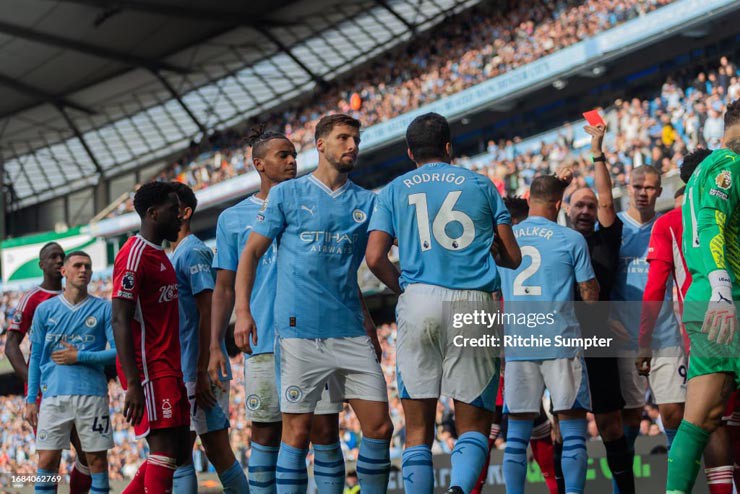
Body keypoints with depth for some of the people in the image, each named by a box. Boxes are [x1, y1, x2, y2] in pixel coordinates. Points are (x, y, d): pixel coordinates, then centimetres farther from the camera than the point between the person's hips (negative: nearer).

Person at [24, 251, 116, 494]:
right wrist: (31, 399, 6)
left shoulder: (104, 308, 5)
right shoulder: (45, 309, 10)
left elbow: (118, 351, 0)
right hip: (53, 394, 1)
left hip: (92, 394, -1)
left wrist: (79, 357, -9)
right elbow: (35, 357, 12)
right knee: (47, 463, -4)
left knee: (97, 461, 2)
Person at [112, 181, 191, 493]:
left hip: (168, 370, 10)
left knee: (179, 450, 9)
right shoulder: (135, 255, -12)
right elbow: (120, 321, -19)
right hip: (149, 370, -10)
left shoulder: (160, 256, 18)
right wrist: (133, 383, -24)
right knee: (164, 449, -11)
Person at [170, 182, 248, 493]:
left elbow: (208, 312, -17)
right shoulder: (176, 254, 18)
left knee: (218, 451, -5)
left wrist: (202, 373, -21)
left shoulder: (192, 251, -10)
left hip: (197, 374, -9)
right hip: (179, 374, 9)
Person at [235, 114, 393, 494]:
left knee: (379, 426, -1)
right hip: (300, 331, -3)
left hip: (351, 332, 4)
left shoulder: (366, 202, 13)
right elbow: (251, 253, 5)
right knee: (297, 431, -4)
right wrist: (243, 310, -7)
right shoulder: (287, 194, 5)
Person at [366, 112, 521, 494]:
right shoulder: (480, 184, 15)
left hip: (419, 303, 0)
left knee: (418, 429, 5)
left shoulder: (394, 190, 14)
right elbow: (513, 257, 14)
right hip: (476, 305, 0)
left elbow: (375, 258, 2)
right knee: (473, 425, 4)